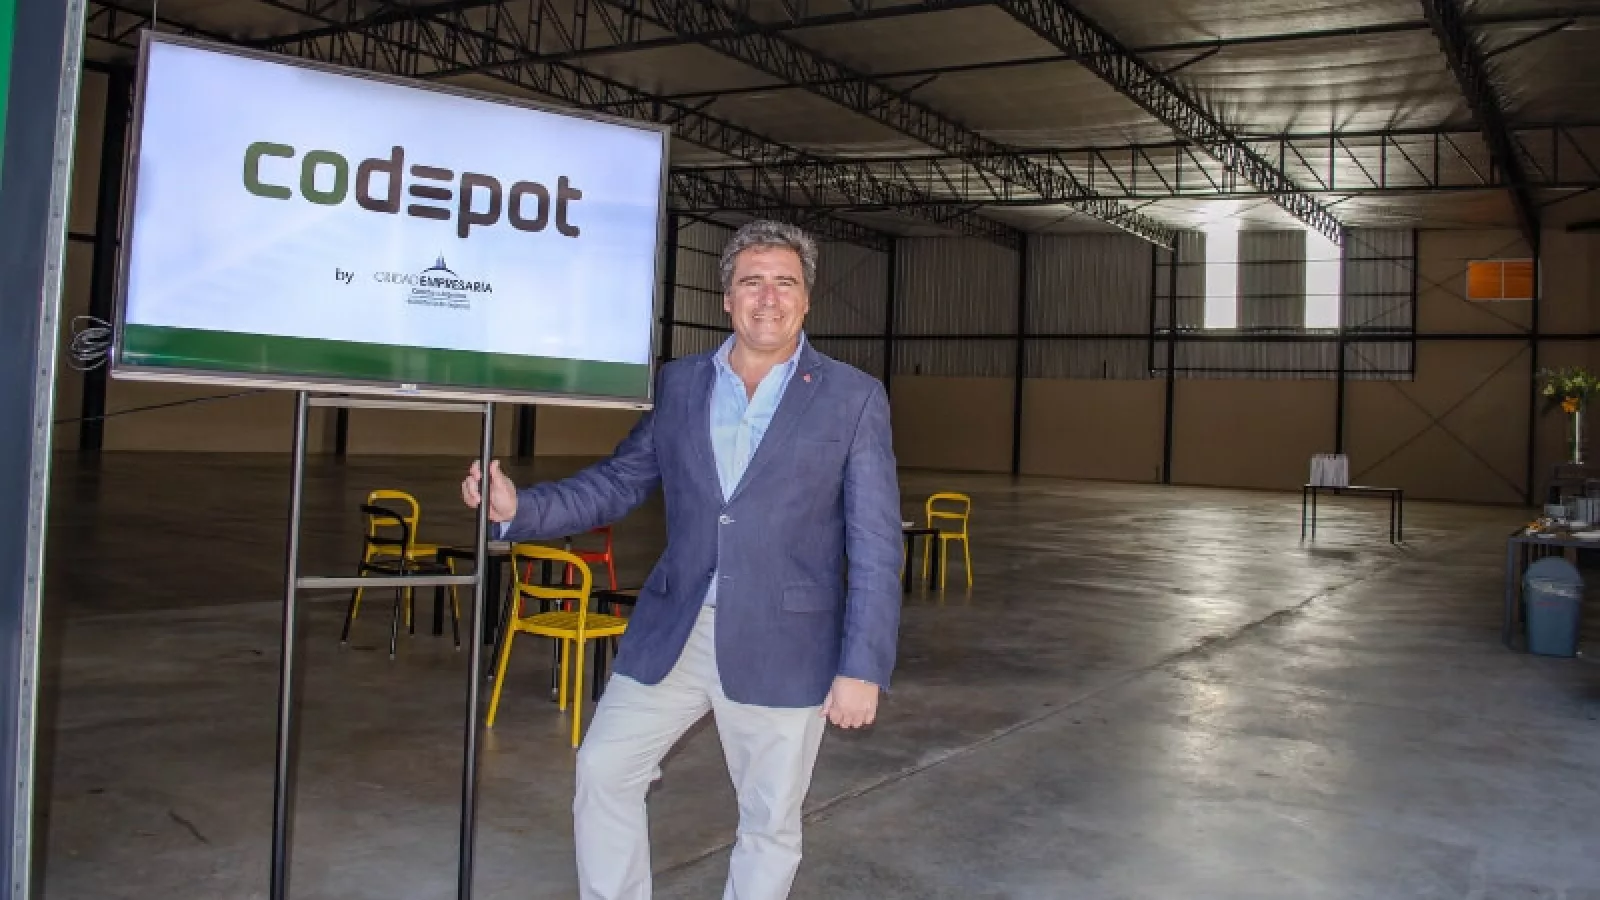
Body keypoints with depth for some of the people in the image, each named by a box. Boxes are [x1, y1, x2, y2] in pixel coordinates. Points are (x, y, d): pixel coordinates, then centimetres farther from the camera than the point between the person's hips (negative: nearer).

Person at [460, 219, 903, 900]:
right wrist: (519, 508, -7)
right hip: (671, 633, 3)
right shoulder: (677, 384, 7)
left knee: (770, 822, 9)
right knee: (603, 772, 8)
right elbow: (617, 483, 9)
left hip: (781, 646, -3)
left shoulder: (853, 398, -3)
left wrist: (863, 667, -11)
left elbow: (875, 547, -5)